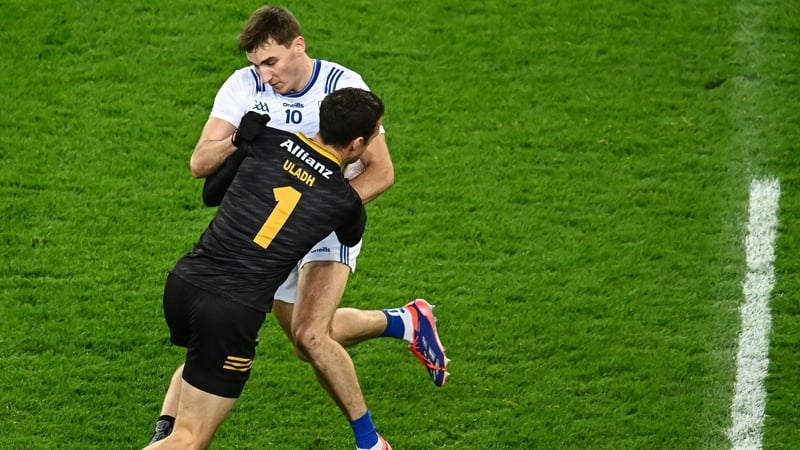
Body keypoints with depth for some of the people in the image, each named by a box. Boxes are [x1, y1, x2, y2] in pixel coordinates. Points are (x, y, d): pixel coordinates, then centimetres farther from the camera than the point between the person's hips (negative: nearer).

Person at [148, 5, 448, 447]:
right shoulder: (243, 86, -9)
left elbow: (381, 171, -14)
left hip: (328, 226, -5)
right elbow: (198, 163, -14)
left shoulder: (343, 86, -16)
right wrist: (236, 142, -36)